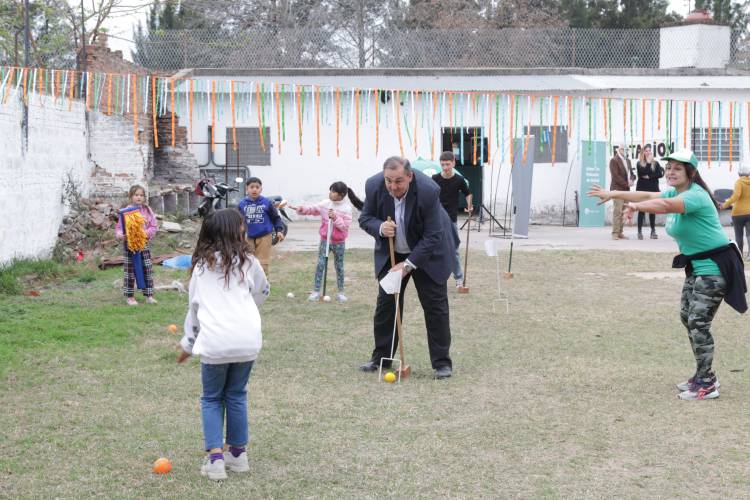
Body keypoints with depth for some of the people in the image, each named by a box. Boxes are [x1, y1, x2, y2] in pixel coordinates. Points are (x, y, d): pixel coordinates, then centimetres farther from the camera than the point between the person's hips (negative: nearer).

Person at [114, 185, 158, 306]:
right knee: (129, 271, 2)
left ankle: (149, 295, 13)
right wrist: (120, 234, -24)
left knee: (148, 270, 5)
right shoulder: (125, 211, -6)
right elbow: (119, 227, -4)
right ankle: (129, 296, 11)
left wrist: (147, 233, -15)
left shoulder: (147, 210, 2)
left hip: (144, 243, 3)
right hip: (129, 244, -3)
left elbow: (154, 226, 3)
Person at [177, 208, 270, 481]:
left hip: (214, 342, 0)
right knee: (236, 395, 18)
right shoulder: (247, 262, 7)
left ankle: (215, 458, 3)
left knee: (211, 398, 15)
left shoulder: (201, 265, 10)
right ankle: (238, 454, 24)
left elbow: (193, 306, 17)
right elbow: (262, 293, 24)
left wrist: (188, 343, 27)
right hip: (247, 340, 0)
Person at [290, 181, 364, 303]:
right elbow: (312, 210, 2)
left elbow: (345, 226, -15)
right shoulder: (325, 204, -1)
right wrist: (301, 209, -14)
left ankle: (341, 292, 20)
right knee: (320, 265, -2)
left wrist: (335, 218, -25)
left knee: (339, 267, 9)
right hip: (325, 240, 2)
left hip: (339, 243, -2)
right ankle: (316, 291, 4)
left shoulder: (347, 208, -10)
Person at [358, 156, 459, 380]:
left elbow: (432, 236, -27)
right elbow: (365, 218, -6)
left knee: (435, 305, -3)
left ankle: (442, 362, 4)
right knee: (386, 303, 6)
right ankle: (381, 357, 18)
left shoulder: (428, 191, -33)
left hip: (427, 252, -4)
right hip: (391, 253, 4)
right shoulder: (374, 186, -21)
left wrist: (408, 264, -30)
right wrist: (380, 227, -29)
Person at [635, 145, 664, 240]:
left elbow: (660, 174, -4)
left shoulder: (655, 163, 8)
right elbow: (642, 172, -14)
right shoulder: (639, 163, 4)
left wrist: (649, 176, -11)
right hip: (642, 189, -1)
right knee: (641, 210, -3)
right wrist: (648, 162, -13)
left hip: (653, 189, 1)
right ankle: (640, 231, 0)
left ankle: (653, 231, 12)